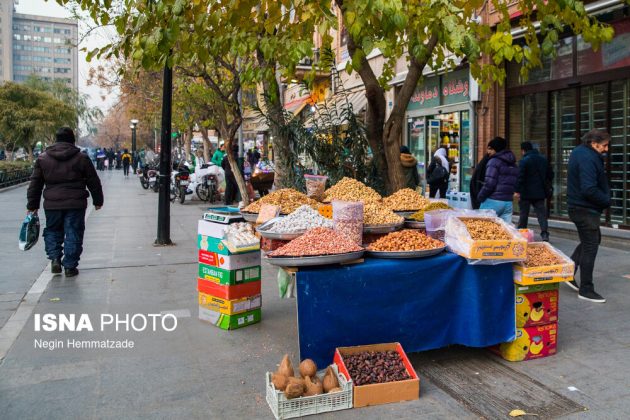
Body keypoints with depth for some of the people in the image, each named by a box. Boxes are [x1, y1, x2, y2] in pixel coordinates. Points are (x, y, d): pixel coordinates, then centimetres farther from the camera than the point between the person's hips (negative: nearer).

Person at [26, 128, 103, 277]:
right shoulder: (81, 158, 1)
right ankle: (70, 267, 6)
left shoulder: (42, 158, 6)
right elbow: (94, 182, 4)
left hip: (52, 204, 2)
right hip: (75, 203, -2)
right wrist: (98, 200, 15)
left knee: (52, 231, 20)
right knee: (73, 234, 5)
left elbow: (35, 184, 9)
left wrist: (32, 205, 16)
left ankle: (55, 258, 6)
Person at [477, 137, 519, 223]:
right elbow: (515, 184, 19)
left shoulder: (494, 161, -8)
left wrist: (480, 197, -4)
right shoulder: (514, 165, 17)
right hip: (508, 202, 7)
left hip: (493, 202, -7)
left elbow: (489, 183, -15)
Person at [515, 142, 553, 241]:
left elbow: (520, 177, -19)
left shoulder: (524, 161, -12)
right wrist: (547, 186, 27)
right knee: (541, 213, 4)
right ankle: (544, 233, -10)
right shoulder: (543, 159, 9)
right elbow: (550, 174, 16)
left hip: (526, 193, -5)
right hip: (540, 192, 5)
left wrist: (517, 191, -18)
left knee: (523, 214, 7)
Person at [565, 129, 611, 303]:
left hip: (579, 206, 10)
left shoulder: (580, 152, 10)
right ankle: (586, 290, 9)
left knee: (592, 240, 23)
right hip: (586, 209, -10)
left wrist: (605, 196, 4)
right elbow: (589, 190, -29)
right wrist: (607, 201, -12)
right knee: (590, 247, -1)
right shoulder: (587, 159, -22)